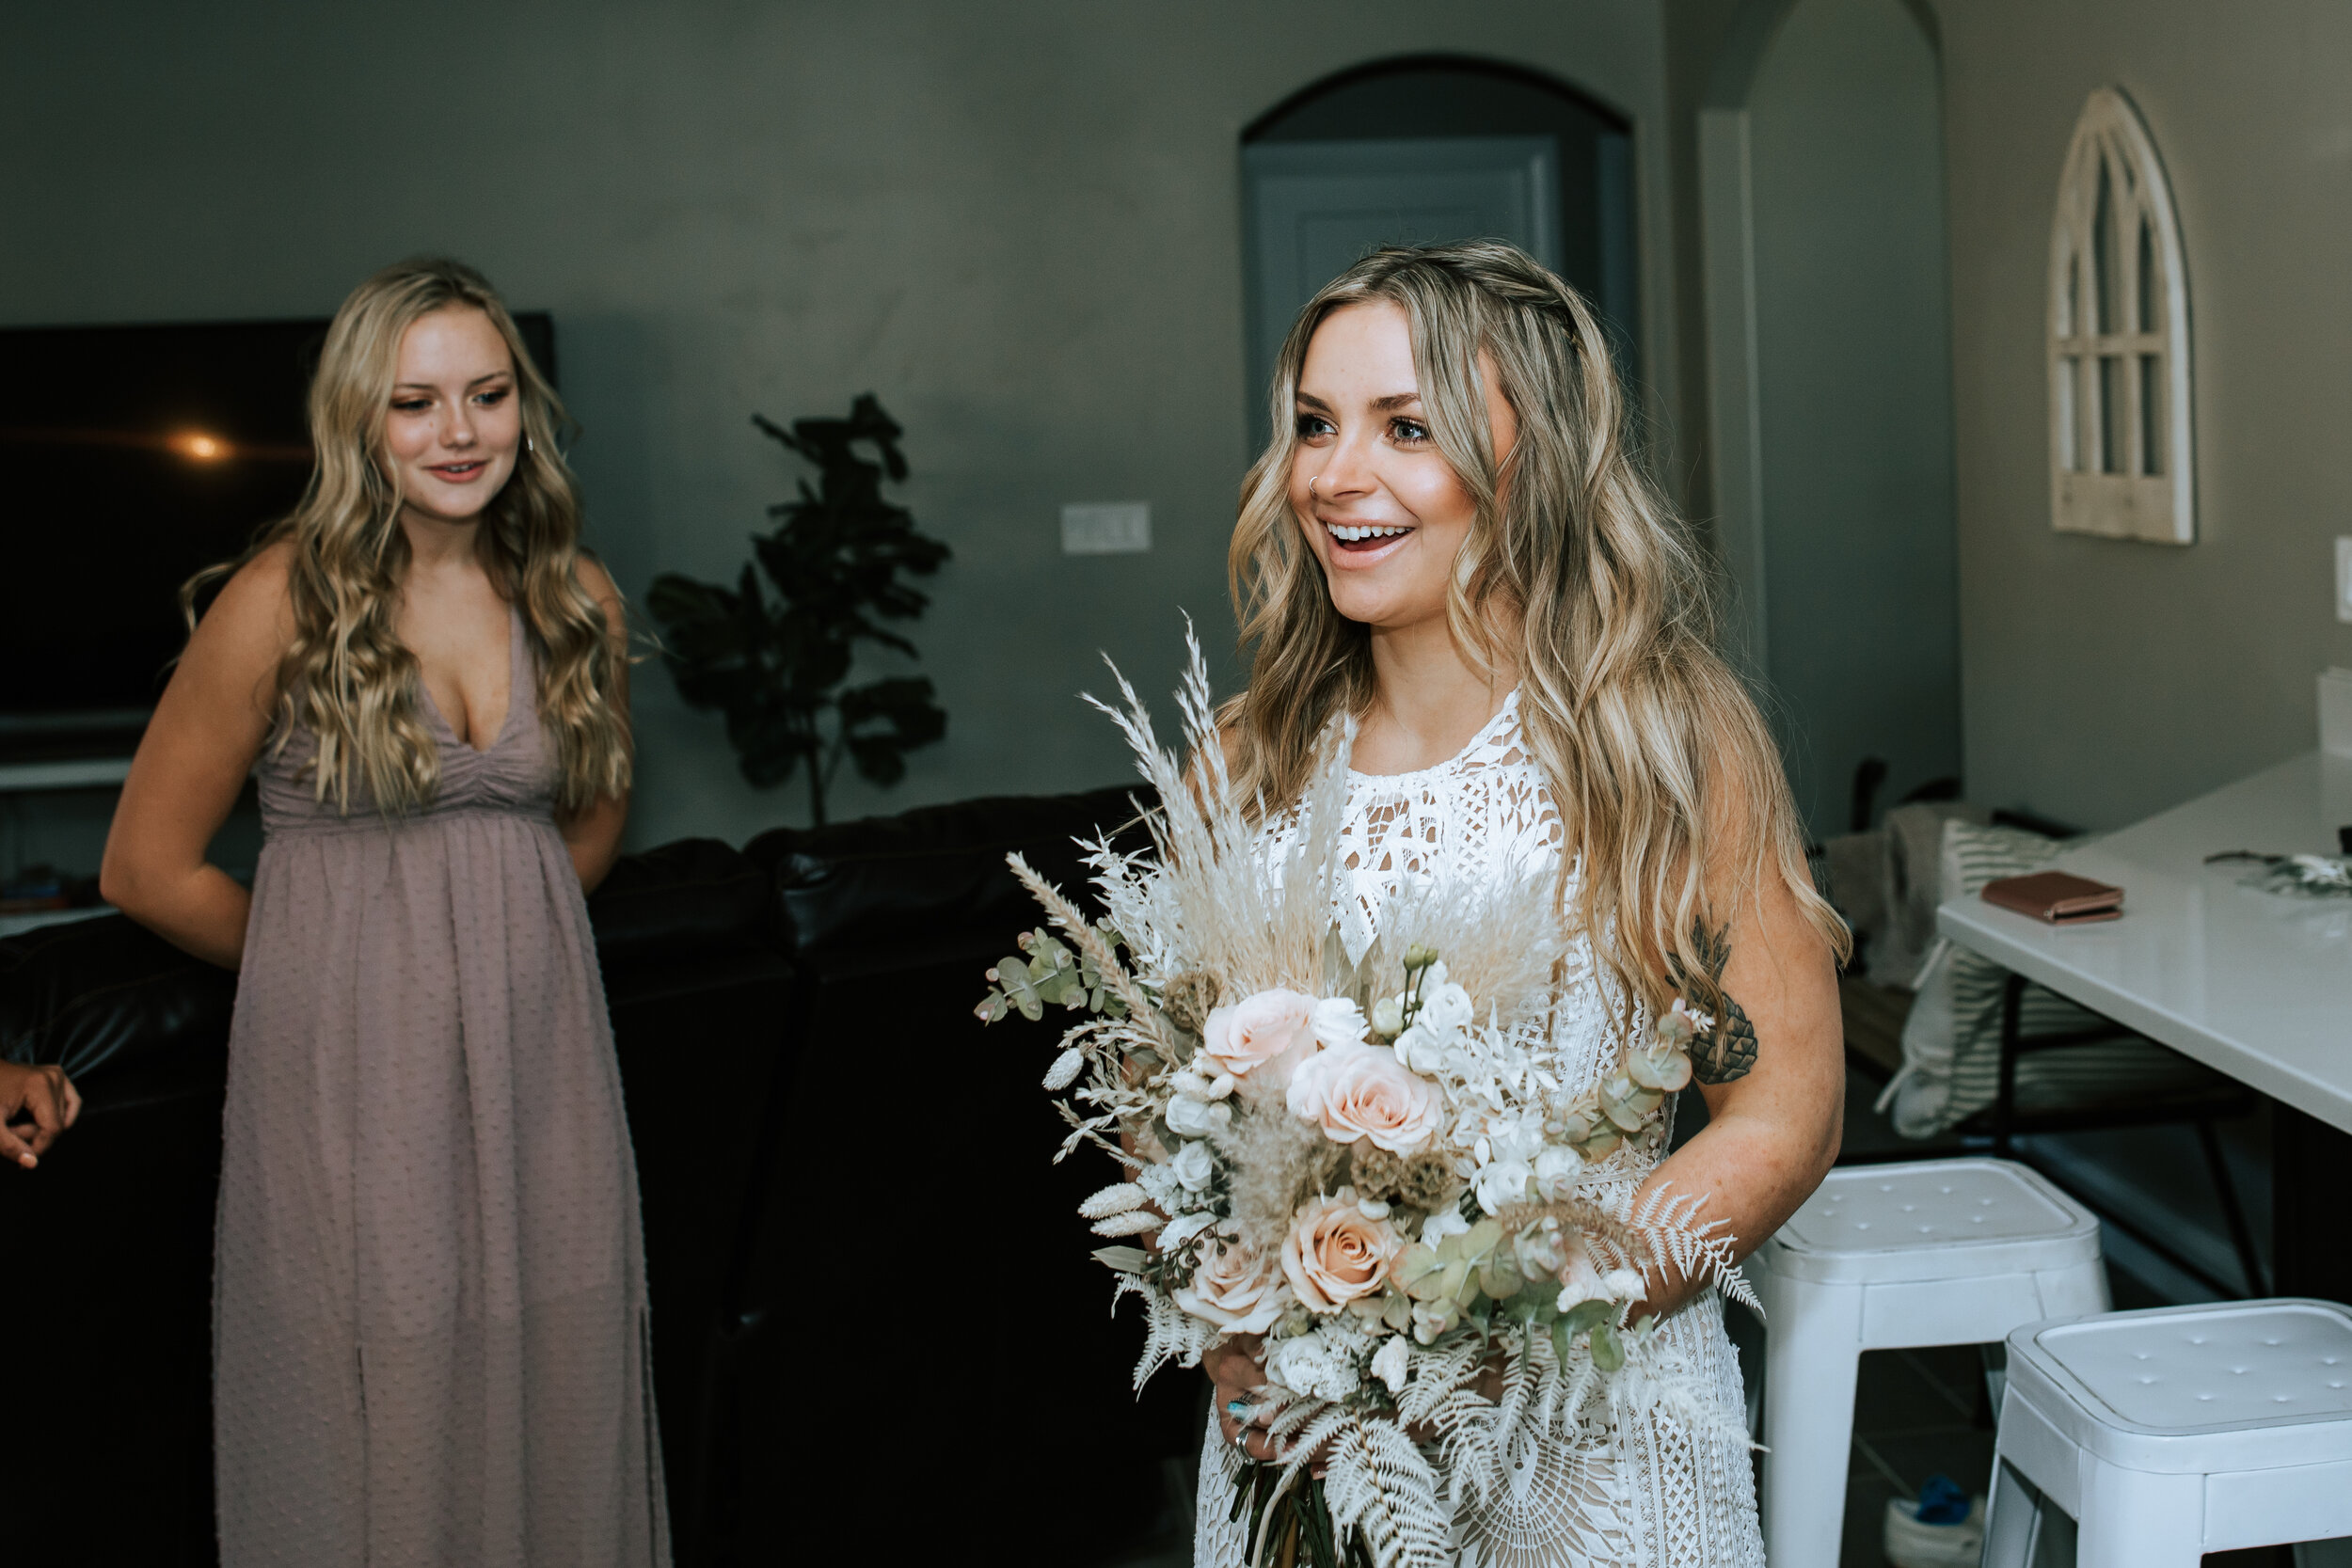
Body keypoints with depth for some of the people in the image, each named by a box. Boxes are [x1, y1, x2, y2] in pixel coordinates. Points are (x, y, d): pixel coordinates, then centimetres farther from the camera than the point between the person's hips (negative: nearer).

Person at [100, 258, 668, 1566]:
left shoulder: (576, 601, 3)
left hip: (539, 1053, 4)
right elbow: (147, 869, -3)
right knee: (376, 1421, 4)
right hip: (351, 1067, -4)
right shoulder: (283, 601, -10)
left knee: (555, 1405, 10)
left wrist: (501, 930, 13)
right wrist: (335, 955, 6)